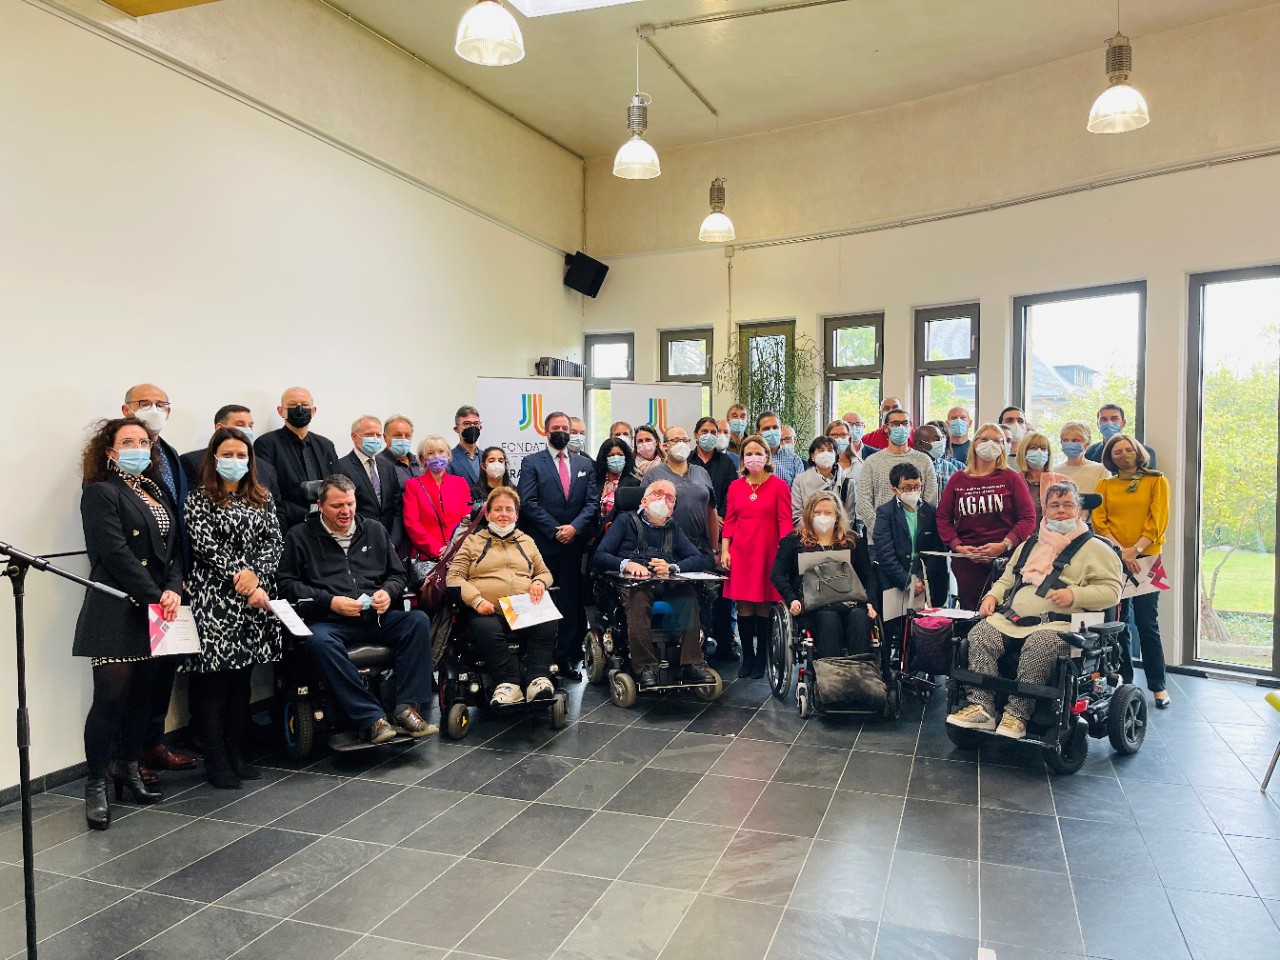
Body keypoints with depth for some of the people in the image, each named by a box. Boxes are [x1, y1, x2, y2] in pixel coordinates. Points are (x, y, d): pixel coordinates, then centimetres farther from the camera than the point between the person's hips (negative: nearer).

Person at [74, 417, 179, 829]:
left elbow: (175, 546, 10)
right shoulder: (100, 493, -5)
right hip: (117, 610, -6)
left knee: (144, 693, 11)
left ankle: (129, 769, 26)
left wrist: (173, 589, -6)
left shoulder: (159, 490, 15)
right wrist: (154, 596, -16)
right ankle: (96, 786, 7)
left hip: (158, 610, 6)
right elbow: (116, 553, -14)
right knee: (110, 697, -6)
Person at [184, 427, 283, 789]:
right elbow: (205, 546, -9)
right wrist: (240, 577, -14)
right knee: (213, 680, -2)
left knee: (242, 679, 10)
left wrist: (256, 575, -11)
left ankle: (235, 753, 19)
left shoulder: (262, 498, 15)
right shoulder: (199, 498, 1)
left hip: (253, 597, 5)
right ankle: (215, 760, 7)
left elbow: (275, 541, 5)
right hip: (214, 599, -5)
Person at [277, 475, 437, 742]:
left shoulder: (374, 531, 19)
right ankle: (371, 718, -35)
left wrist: (387, 592, 0)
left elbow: (397, 575, 24)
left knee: (418, 620, -24)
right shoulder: (299, 536, 10)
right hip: (328, 620, -3)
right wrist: (331, 601, -11)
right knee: (318, 640, -38)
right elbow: (287, 584, 1)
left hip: (376, 617, 3)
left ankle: (407, 709, -27)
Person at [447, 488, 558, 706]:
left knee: (547, 625, -33)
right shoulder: (472, 542, 19)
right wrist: (476, 599, -11)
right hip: (487, 613, -2)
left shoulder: (526, 541, 29)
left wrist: (540, 582, 5)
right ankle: (508, 683, -34)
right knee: (487, 630, -39)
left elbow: (545, 573, 31)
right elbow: (454, 577, 7)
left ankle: (538, 680, -34)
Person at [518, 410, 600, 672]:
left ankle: (567, 655, 10)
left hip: (575, 543, 3)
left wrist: (575, 527, -9)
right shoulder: (531, 462, 3)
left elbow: (593, 502, 6)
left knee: (571, 601, 2)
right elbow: (528, 502, -6)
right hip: (543, 544, -2)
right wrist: (555, 530, -11)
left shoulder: (585, 464, 13)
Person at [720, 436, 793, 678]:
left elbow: (785, 522, -3)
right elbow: (729, 521, 10)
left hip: (768, 553, -2)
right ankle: (747, 657, 14)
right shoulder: (735, 486, 9)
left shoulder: (779, 486, -1)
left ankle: (761, 659, 15)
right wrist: (724, 550, 3)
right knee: (744, 606, 2)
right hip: (741, 553, 3)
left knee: (764, 607, 1)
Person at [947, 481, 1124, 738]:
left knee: (1037, 646, -37)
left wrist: (1074, 595, -16)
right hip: (1011, 617, 5)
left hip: (1058, 622, -5)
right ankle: (981, 707, -22)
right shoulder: (1030, 545, 27)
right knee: (979, 636, -21)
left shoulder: (1093, 548, 10)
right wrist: (993, 595, 11)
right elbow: (1007, 578, 32)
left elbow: (1112, 590, 0)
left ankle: (1017, 714, -28)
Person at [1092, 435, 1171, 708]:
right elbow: (1099, 521, 1)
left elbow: (1158, 520, -3)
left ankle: (1158, 685, 6)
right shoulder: (1105, 485, 11)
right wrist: (1120, 550, -13)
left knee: (1147, 622, -3)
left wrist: (1135, 548, -15)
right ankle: (1123, 682, 14)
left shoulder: (1156, 481, 6)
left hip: (1145, 558, -2)